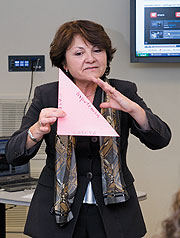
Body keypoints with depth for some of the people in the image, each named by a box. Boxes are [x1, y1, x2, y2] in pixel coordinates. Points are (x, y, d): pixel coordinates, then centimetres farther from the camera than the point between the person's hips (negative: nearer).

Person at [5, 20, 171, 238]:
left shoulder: (124, 92, -1)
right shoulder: (46, 95, -3)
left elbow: (160, 139, -13)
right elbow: (13, 154, -11)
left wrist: (132, 108, -31)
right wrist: (38, 130, -32)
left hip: (113, 211, 1)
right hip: (58, 212, -1)